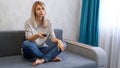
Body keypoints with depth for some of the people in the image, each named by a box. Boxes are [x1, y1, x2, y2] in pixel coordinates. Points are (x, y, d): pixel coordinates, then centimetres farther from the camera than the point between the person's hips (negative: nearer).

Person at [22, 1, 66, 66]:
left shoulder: (48, 22, 2)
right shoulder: (29, 22, -8)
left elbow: (52, 38, -1)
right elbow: (28, 39, -15)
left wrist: (59, 41, -24)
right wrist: (36, 36, -36)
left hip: (42, 49, 3)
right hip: (32, 50, -3)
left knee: (62, 44, -17)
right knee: (26, 43, -36)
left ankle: (42, 60, -35)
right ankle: (51, 57, -23)